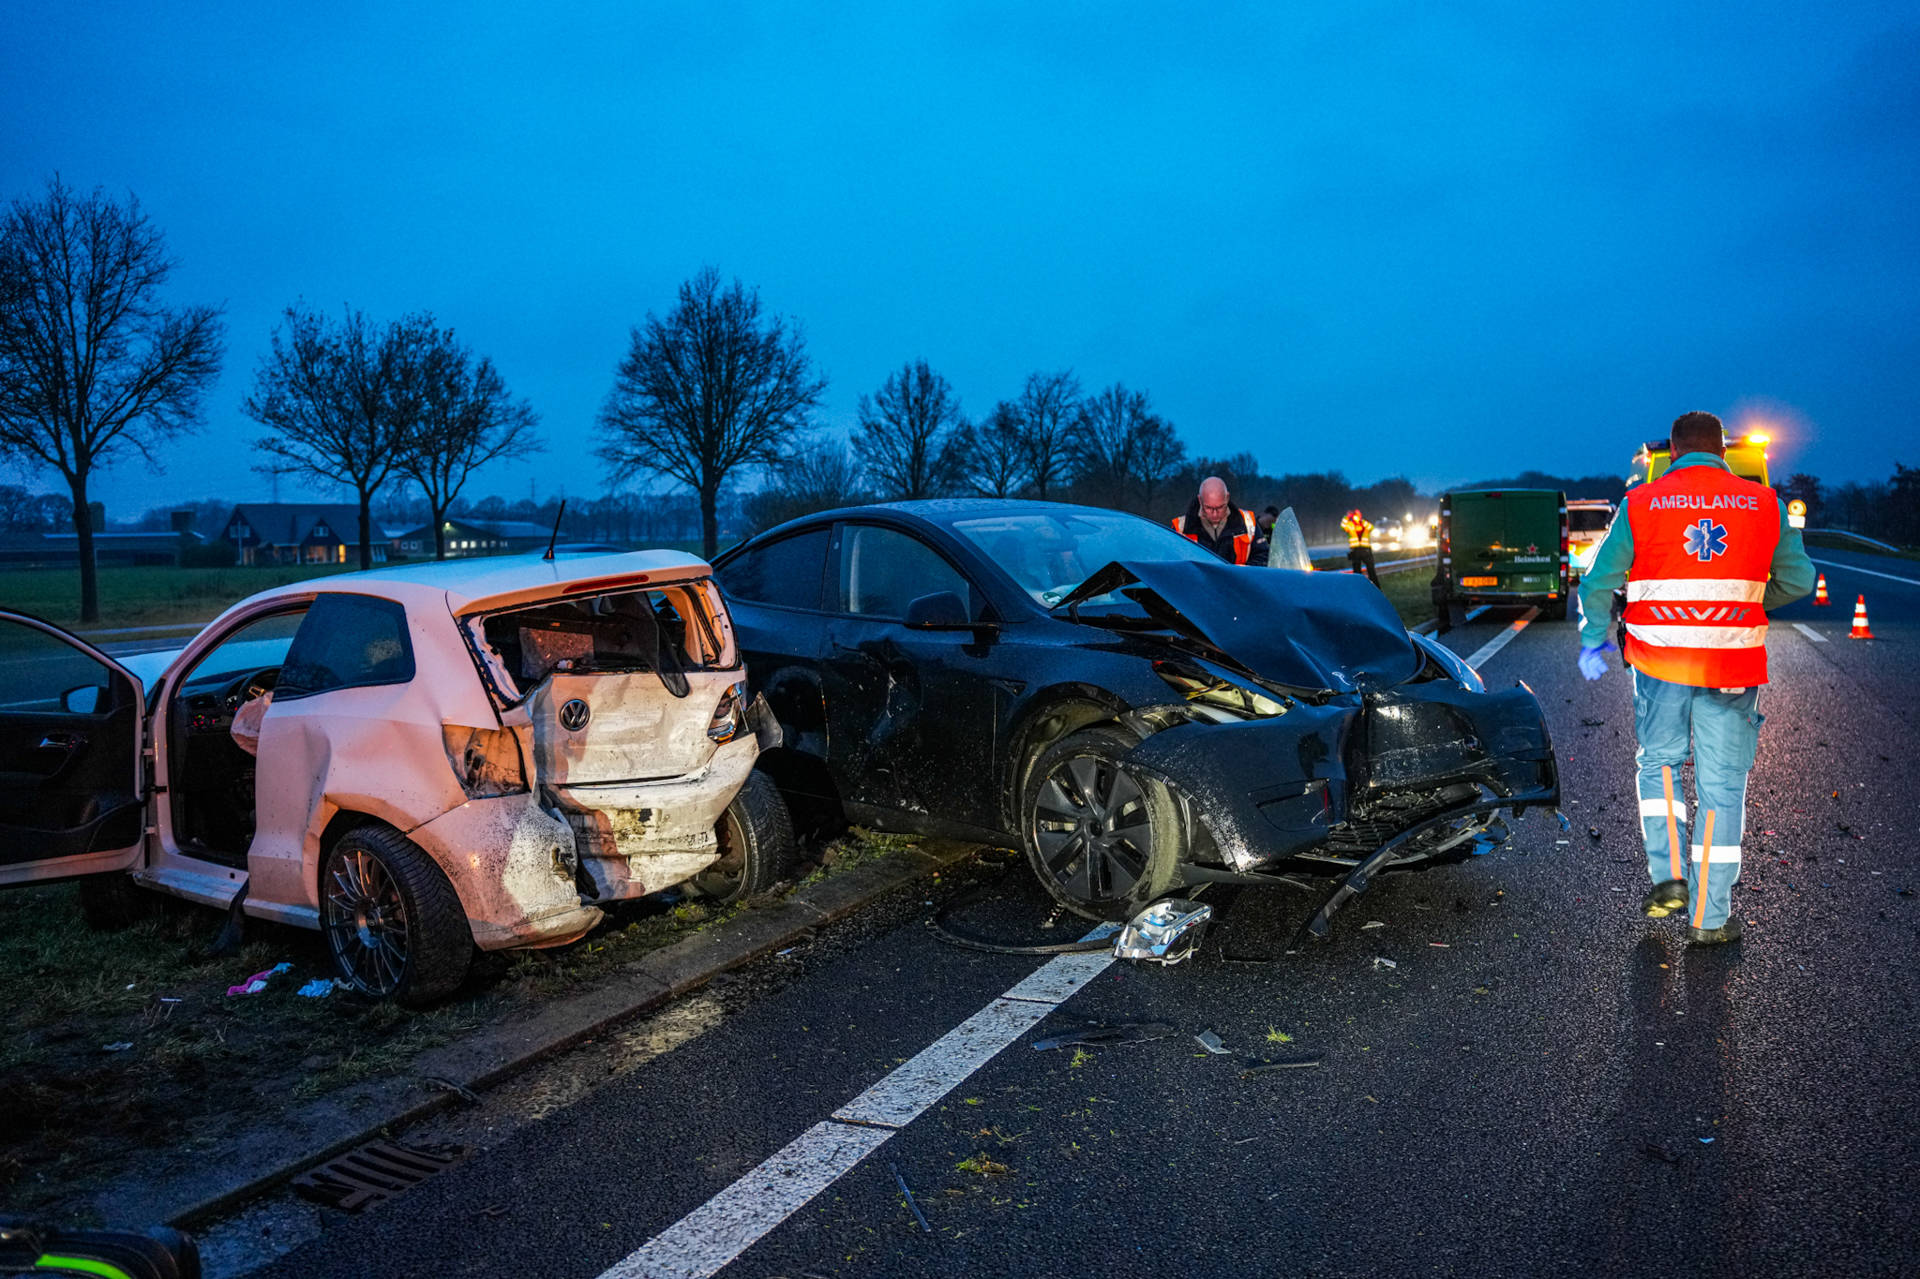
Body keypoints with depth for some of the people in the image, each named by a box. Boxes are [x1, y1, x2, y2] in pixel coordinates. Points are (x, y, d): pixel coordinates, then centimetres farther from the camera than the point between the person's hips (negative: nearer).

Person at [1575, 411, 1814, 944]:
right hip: (1732, 667, 1)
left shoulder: (1641, 504, -1)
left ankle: (1669, 875, 6)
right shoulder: (1764, 504, 3)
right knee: (1722, 788, 7)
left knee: (1659, 764, 20)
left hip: (1660, 663, -1)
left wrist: (1593, 640, 14)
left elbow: (1599, 582, 0)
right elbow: (1798, 579, 7)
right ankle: (1711, 916, 10)